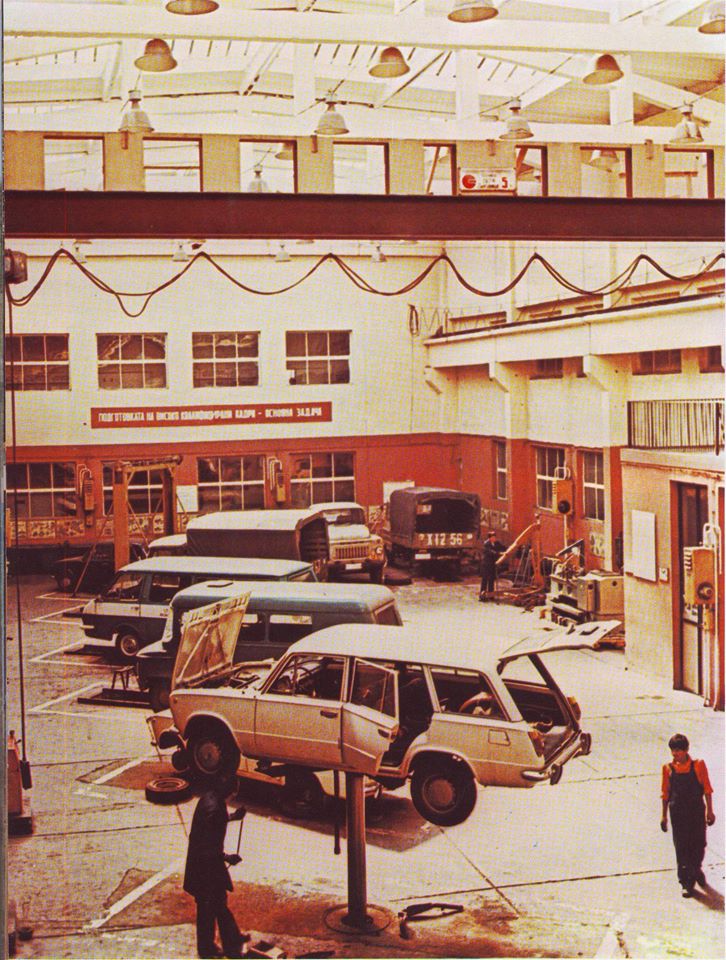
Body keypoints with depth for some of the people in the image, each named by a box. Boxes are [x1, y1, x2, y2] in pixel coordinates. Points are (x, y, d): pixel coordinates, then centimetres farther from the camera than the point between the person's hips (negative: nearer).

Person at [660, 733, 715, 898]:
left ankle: (696, 869, 37)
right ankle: (686, 882, 10)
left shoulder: (698, 765, -5)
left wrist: (710, 811, -1)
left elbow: (707, 789, 1)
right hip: (677, 813, 1)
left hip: (697, 811, 0)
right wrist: (664, 815, 8)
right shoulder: (668, 768, -1)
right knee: (681, 847, 1)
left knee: (699, 844, 7)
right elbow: (665, 794, 7)